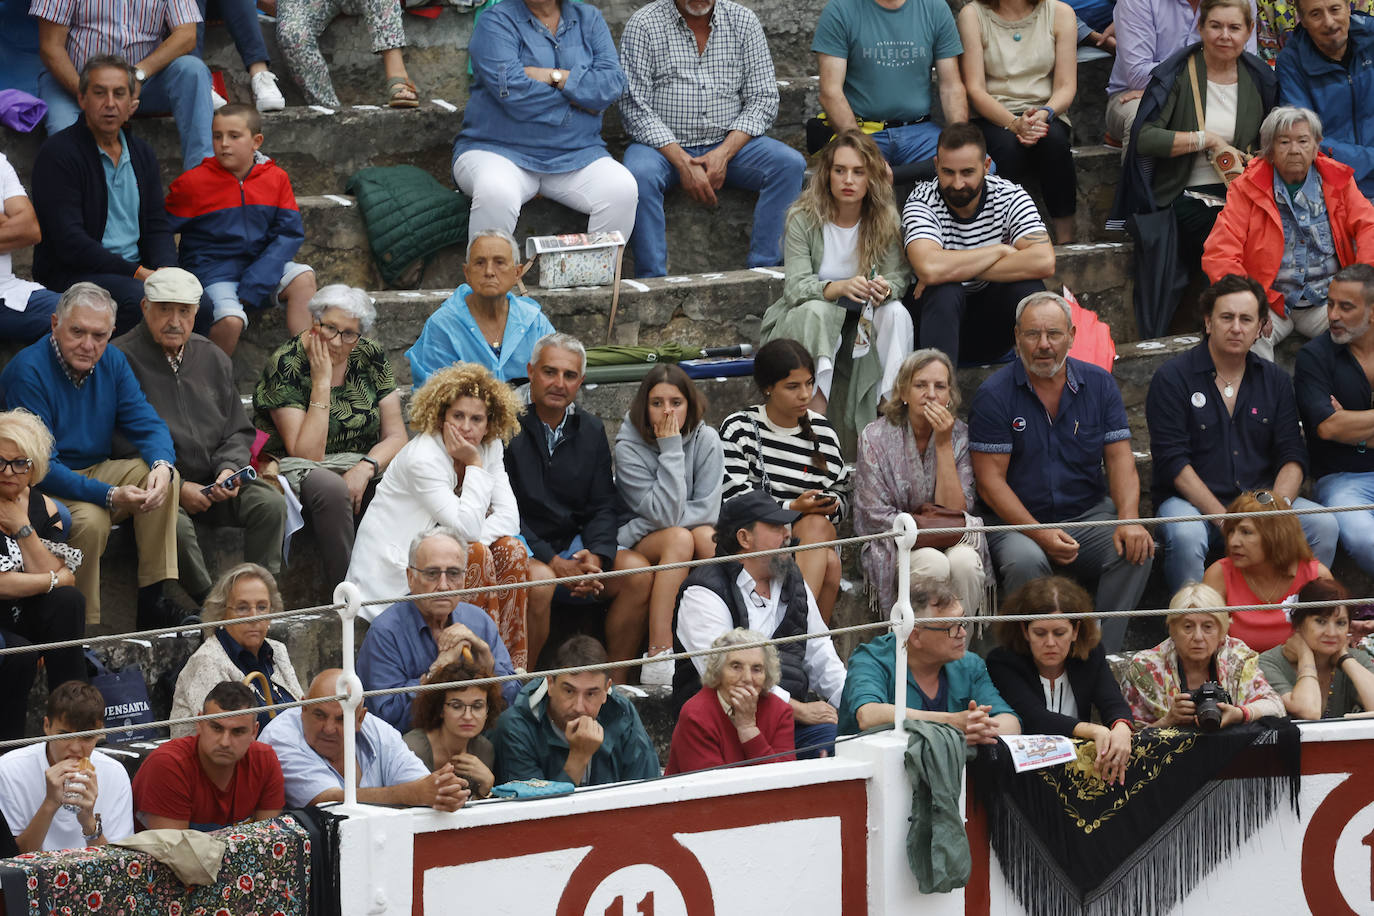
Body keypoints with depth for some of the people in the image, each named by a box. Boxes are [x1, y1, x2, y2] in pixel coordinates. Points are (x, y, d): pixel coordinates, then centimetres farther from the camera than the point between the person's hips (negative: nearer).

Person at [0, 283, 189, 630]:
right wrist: (109, 496, -35)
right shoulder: (28, 371, -20)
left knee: (163, 477, -17)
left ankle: (153, 601, -18)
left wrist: (162, 465, -27)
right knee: (91, 519, -34)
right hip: (44, 488, -7)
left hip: (96, 471, 7)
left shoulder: (112, 361, 1)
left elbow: (148, 426, -1)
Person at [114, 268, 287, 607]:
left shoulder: (213, 359, 15)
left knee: (270, 503, -19)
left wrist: (229, 469, -4)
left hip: (213, 483, 6)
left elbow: (238, 431, 20)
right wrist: (177, 488, -14)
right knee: (175, 524, -36)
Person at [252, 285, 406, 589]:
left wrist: (365, 468, -20)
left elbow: (395, 435, 1)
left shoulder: (371, 357, 1)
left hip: (359, 464, 4)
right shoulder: (285, 366, -14)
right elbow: (308, 454, -20)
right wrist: (321, 382, -23)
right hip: (297, 469, -4)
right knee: (332, 489, -39)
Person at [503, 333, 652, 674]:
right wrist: (554, 563, -20)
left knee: (638, 571, -16)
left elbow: (604, 506, 10)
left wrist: (596, 557, -12)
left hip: (574, 544, 6)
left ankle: (615, 684, -10)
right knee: (539, 578, -36)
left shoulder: (591, 431, 12)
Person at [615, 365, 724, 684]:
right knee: (680, 539, -34)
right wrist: (670, 449, -23)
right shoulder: (629, 448, -14)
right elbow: (665, 514, -23)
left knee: (706, 537, -31)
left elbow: (707, 511, -10)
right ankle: (658, 657, -43)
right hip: (640, 546, -3)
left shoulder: (705, 440, -4)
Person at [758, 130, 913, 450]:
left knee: (896, 312, -27)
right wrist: (840, 288, -41)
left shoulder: (886, 220, -4)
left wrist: (886, 288, -35)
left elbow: (899, 276, -9)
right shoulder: (803, 220, -13)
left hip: (860, 328, 3)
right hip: (800, 326, -3)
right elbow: (796, 287, -21)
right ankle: (815, 412, -43)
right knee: (816, 309, -36)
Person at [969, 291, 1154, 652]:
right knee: (1025, 560, -36)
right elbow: (991, 480, -9)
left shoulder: (1099, 385, 6)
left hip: (1089, 514, 3)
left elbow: (1120, 459, 2)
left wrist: (1128, 520, -19)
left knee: (1138, 550, -25)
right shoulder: (994, 395, -5)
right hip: (1016, 520, -3)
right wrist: (1039, 534, -23)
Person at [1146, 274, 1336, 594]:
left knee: (1324, 525, -20)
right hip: (1190, 502, -4)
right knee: (1186, 536, -37)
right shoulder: (1173, 379, -3)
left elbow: (1293, 457, 6)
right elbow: (1173, 462, -11)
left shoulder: (1275, 381, 11)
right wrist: (1224, 519, -21)